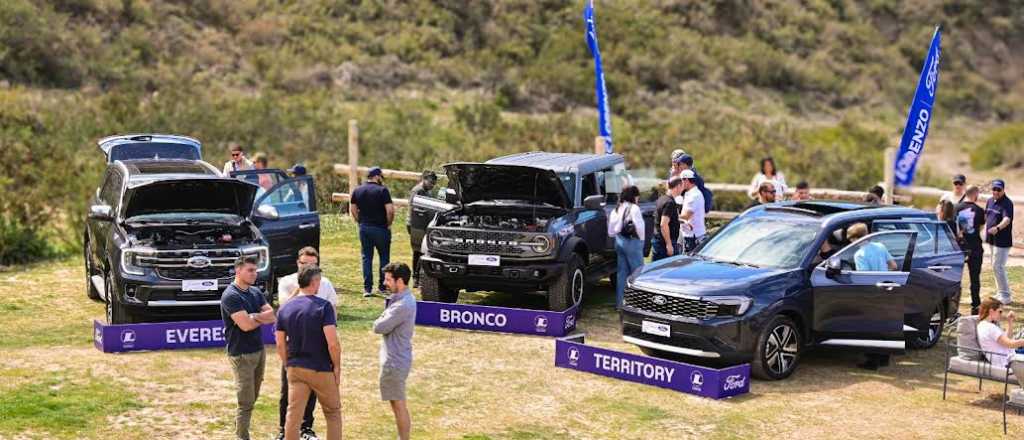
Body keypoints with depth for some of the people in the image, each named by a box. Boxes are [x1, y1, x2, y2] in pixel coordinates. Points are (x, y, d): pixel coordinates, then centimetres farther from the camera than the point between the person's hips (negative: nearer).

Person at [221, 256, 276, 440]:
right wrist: (263, 317, -3)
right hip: (241, 354, -7)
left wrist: (254, 316, -16)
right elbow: (246, 325, -21)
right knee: (246, 401, -5)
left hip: (259, 350, 7)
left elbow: (273, 316, 2)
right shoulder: (231, 296, -14)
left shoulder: (256, 292, 10)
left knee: (252, 398, 14)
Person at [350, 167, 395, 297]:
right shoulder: (382, 190, -10)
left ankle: (367, 288, 3)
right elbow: (390, 210, -16)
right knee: (384, 257, 10)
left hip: (364, 228, 4)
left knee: (366, 257, 7)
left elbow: (353, 209, 8)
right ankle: (383, 286, 13)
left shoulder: (357, 191, 7)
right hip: (380, 228, -4)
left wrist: (361, 222, 12)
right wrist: (389, 223, -2)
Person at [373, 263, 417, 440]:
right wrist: (385, 320, -7)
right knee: (396, 403, 18)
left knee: (399, 405, 1)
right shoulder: (405, 298, 8)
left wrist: (381, 320, -2)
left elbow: (379, 327, -20)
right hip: (395, 359, 10)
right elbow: (387, 324, 12)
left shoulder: (402, 305, -25)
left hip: (395, 362, -10)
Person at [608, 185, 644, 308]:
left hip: (619, 241, 8)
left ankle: (620, 302, 13)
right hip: (632, 242, -8)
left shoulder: (616, 209, 11)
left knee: (622, 272, 11)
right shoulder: (633, 208, -12)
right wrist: (642, 240, 1)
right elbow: (639, 227, -13)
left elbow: (611, 231, 13)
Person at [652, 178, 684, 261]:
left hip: (656, 240, 10)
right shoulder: (670, 203, -18)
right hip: (666, 242, -10)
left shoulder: (661, 199, 11)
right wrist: (669, 244, -23)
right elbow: (663, 225, -24)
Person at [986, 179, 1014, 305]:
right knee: (996, 266, 15)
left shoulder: (1007, 203, -17)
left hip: (1002, 241, -8)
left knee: (998, 266, -11)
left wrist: (997, 228, -50)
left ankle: (1005, 296, -4)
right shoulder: (990, 201, 9)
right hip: (991, 239, 8)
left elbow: (1007, 219, -33)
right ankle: (1001, 292, 26)